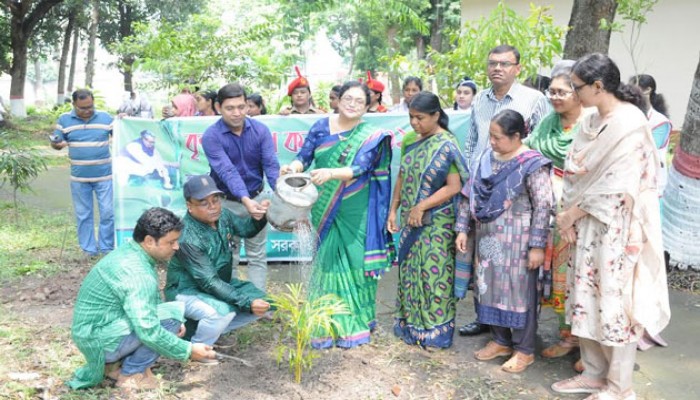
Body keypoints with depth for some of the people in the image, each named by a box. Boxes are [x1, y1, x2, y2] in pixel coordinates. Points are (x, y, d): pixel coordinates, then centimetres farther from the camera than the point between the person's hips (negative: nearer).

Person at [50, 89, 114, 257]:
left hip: (104, 175, -1)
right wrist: (57, 144, -21)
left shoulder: (105, 117, 1)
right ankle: (89, 249, 20)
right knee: (83, 215, 8)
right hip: (79, 177, 1)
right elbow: (55, 142, 3)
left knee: (108, 212, 1)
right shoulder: (64, 119, 1)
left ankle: (107, 248, 14)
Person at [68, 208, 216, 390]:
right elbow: (149, 333, -29)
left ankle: (116, 362, 12)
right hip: (100, 340, -9)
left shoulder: (128, 252, 3)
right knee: (174, 313, -18)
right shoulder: (137, 274, -26)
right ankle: (131, 374, -5)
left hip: (92, 331, 10)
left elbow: (146, 302, 16)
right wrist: (188, 350, -19)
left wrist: (174, 321, 5)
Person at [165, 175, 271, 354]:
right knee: (223, 311, -34)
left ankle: (209, 330, 10)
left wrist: (260, 217, -12)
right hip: (187, 291, -8)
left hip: (220, 283, 8)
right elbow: (208, 282, -31)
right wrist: (246, 303, -36)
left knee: (260, 302, -1)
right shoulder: (187, 238, -31)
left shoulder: (222, 215, -9)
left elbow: (246, 229, 11)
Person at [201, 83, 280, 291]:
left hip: (257, 199, 2)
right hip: (226, 203, -2)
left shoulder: (260, 130, -9)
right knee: (228, 258, 10)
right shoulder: (211, 136, -17)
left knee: (257, 256, 8)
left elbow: (271, 165, -18)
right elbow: (227, 172, -29)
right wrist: (246, 200, -44)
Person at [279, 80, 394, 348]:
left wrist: (330, 173, -34)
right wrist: (294, 167, -23)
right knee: (328, 261, 6)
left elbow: (359, 168, -17)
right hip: (325, 210, 2)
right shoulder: (321, 127, 5)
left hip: (355, 212, -2)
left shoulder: (371, 136, -3)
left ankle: (355, 321, 18)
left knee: (354, 261, 2)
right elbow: (304, 156, 0)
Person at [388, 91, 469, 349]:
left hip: (436, 223, -6)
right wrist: (393, 209, 7)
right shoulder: (409, 141, 6)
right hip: (410, 220, 6)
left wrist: (421, 207, -17)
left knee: (434, 274, 1)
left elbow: (454, 186, -17)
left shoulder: (446, 145, -12)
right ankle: (411, 325, 28)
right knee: (410, 271, 14)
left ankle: (436, 330, 16)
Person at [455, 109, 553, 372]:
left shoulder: (532, 164, -12)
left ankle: (524, 350, 19)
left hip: (516, 240, -6)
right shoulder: (487, 159, 6)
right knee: (490, 288, 13)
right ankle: (500, 341, 31)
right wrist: (462, 229, 7)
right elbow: (469, 195, 10)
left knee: (519, 291, 4)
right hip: (487, 238, 6)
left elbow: (543, 207, -15)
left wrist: (537, 245, -18)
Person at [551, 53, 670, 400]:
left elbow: (616, 186, -20)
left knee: (614, 302, 3)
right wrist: (568, 215, -3)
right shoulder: (591, 121, 8)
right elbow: (574, 172, 9)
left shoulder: (629, 124, -17)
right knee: (586, 298, 14)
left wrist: (571, 213, -12)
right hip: (587, 224, 8)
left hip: (616, 228, -8)